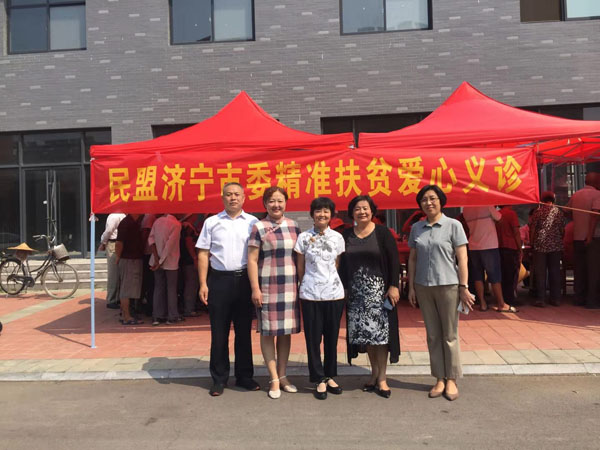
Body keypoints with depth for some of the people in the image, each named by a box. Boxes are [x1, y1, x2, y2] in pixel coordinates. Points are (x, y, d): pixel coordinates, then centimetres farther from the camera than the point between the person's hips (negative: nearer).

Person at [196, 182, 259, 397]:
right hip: (219, 280, 0)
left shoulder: (252, 222, 6)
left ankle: (244, 375, 23)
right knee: (219, 333, 6)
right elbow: (203, 254, 5)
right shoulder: (212, 222, 7)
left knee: (244, 331, 10)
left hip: (245, 280, 1)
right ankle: (219, 379, 18)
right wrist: (203, 284, -3)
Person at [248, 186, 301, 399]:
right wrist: (255, 288, -10)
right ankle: (274, 379, 13)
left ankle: (282, 376, 22)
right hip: (268, 285, -4)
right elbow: (252, 260, -5)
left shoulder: (293, 226, 8)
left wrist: (301, 283, 10)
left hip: (290, 285, 4)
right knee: (268, 332, 2)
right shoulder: (259, 227, -4)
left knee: (286, 331, 10)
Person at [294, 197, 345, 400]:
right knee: (313, 337, 4)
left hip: (334, 292, 2)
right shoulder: (303, 237, 0)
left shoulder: (337, 237, 4)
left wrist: (331, 281, 10)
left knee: (332, 337, 10)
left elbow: (337, 265, 11)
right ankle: (319, 379, 17)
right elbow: (300, 268, 7)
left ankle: (330, 376, 25)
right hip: (310, 294, -1)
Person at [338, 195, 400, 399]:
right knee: (364, 333, 7)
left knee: (380, 332, -3)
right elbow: (343, 264, 10)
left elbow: (394, 260, -4)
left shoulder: (382, 233, -1)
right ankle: (374, 372, 24)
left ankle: (382, 378, 8)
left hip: (378, 289, -3)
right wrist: (344, 288, 7)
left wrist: (394, 286, -11)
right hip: (356, 292, 3)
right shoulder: (346, 235, 7)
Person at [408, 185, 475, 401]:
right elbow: (412, 259, 10)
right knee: (433, 335, 9)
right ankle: (440, 379, 20)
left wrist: (464, 287, -9)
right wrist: (411, 287, 6)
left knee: (450, 335, 5)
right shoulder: (416, 228, 7)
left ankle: (451, 380, 18)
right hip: (423, 287, 3)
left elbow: (462, 259, -5)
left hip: (448, 285, -3)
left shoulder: (453, 225, -3)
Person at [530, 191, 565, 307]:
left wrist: (532, 242, 6)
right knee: (555, 272, 10)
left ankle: (541, 299, -1)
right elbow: (562, 230, 9)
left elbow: (532, 229, -4)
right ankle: (555, 299, 13)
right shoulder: (559, 212, 5)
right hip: (556, 246, 3)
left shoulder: (538, 212, -4)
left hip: (540, 246, -3)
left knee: (540, 273, 0)